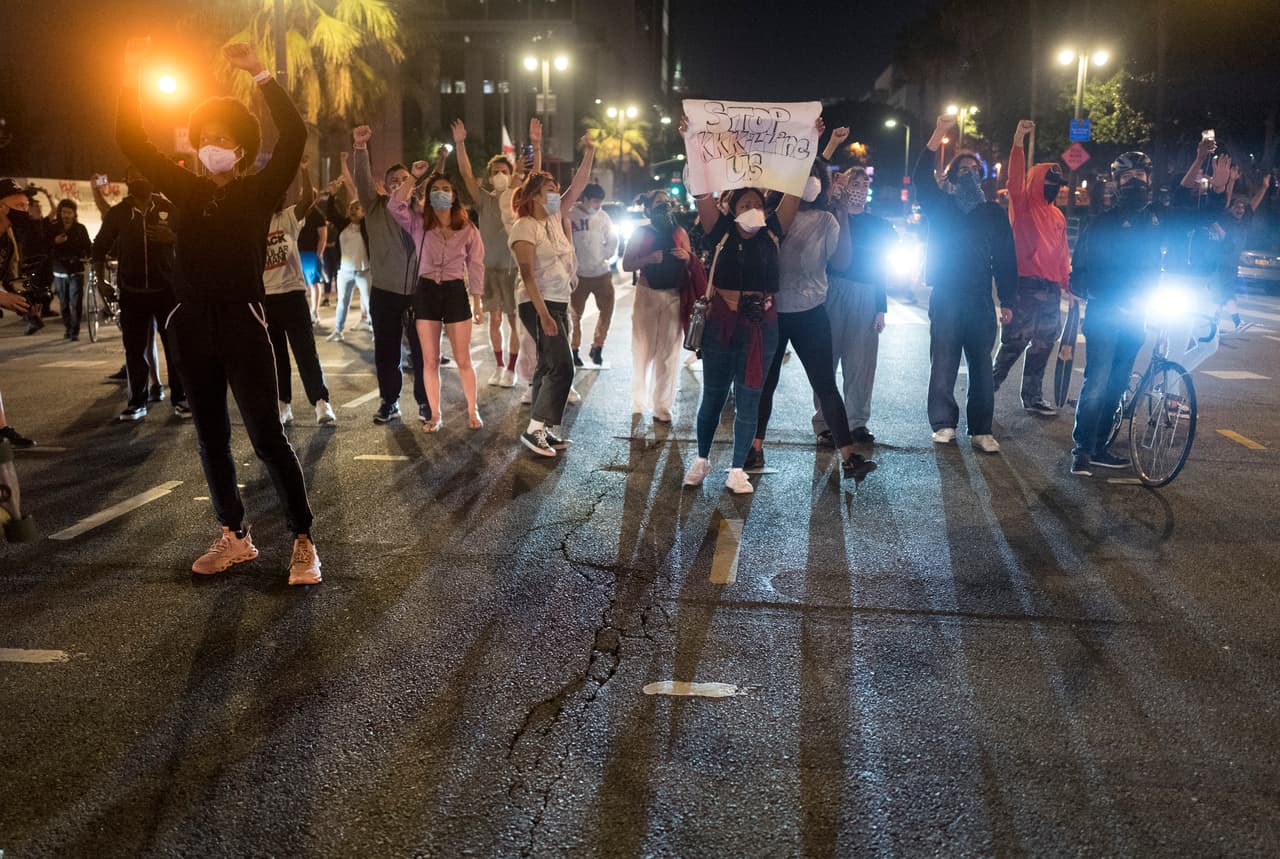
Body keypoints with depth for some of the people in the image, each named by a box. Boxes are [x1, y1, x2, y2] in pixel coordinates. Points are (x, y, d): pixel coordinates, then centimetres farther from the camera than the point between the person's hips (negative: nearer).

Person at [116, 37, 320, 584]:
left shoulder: (258, 192, 2)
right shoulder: (188, 191, 12)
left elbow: (293, 137, -11)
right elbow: (131, 141, 13)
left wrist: (260, 74, -13)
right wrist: (132, 78, 4)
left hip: (242, 321, -5)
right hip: (193, 324, 5)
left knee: (267, 437, -7)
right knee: (211, 438, 10)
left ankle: (303, 541, 0)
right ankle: (234, 537, 21)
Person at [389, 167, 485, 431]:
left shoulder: (468, 229, 2)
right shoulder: (418, 224, 3)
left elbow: (476, 266, 4)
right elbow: (395, 205, -14)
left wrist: (478, 302, 2)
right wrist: (413, 177, -14)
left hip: (456, 292, -1)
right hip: (426, 292, 1)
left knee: (463, 360, 4)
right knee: (430, 360, 5)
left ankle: (473, 411, 19)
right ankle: (436, 414, 15)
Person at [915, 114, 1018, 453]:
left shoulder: (994, 213, 12)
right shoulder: (941, 205, 9)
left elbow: (1006, 258, 9)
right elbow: (921, 177, -8)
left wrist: (1007, 301, 2)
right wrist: (940, 133, -15)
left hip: (980, 300, 1)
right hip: (945, 298, -1)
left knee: (982, 365, 2)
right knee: (943, 363, -2)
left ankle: (981, 430, 6)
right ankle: (944, 424, 6)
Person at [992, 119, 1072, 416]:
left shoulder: (1058, 216, 19)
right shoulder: (1022, 204, 0)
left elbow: (1062, 254, 22)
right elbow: (1015, 178, -17)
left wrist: (1068, 284, 17)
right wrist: (1018, 141, -29)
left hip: (1051, 289, 7)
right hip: (1025, 285, -7)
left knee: (1043, 346, 10)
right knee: (1014, 342, -8)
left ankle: (1033, 397, 19)